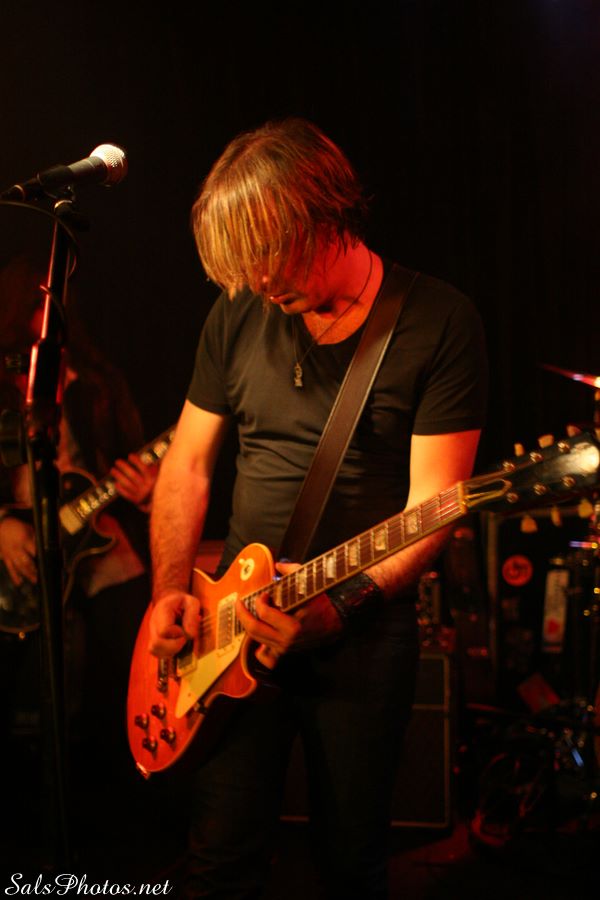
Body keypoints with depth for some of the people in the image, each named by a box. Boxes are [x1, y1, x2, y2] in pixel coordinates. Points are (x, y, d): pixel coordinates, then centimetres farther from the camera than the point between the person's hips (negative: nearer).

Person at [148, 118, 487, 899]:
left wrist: (337, 606, -25)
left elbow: (432, 504, -13)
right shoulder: (240, 313, 3)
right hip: (234, 627, 3)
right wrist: (170, 591, -1)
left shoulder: (439, 324, -10)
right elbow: (189, 462, 10)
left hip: (364, 637, -3)